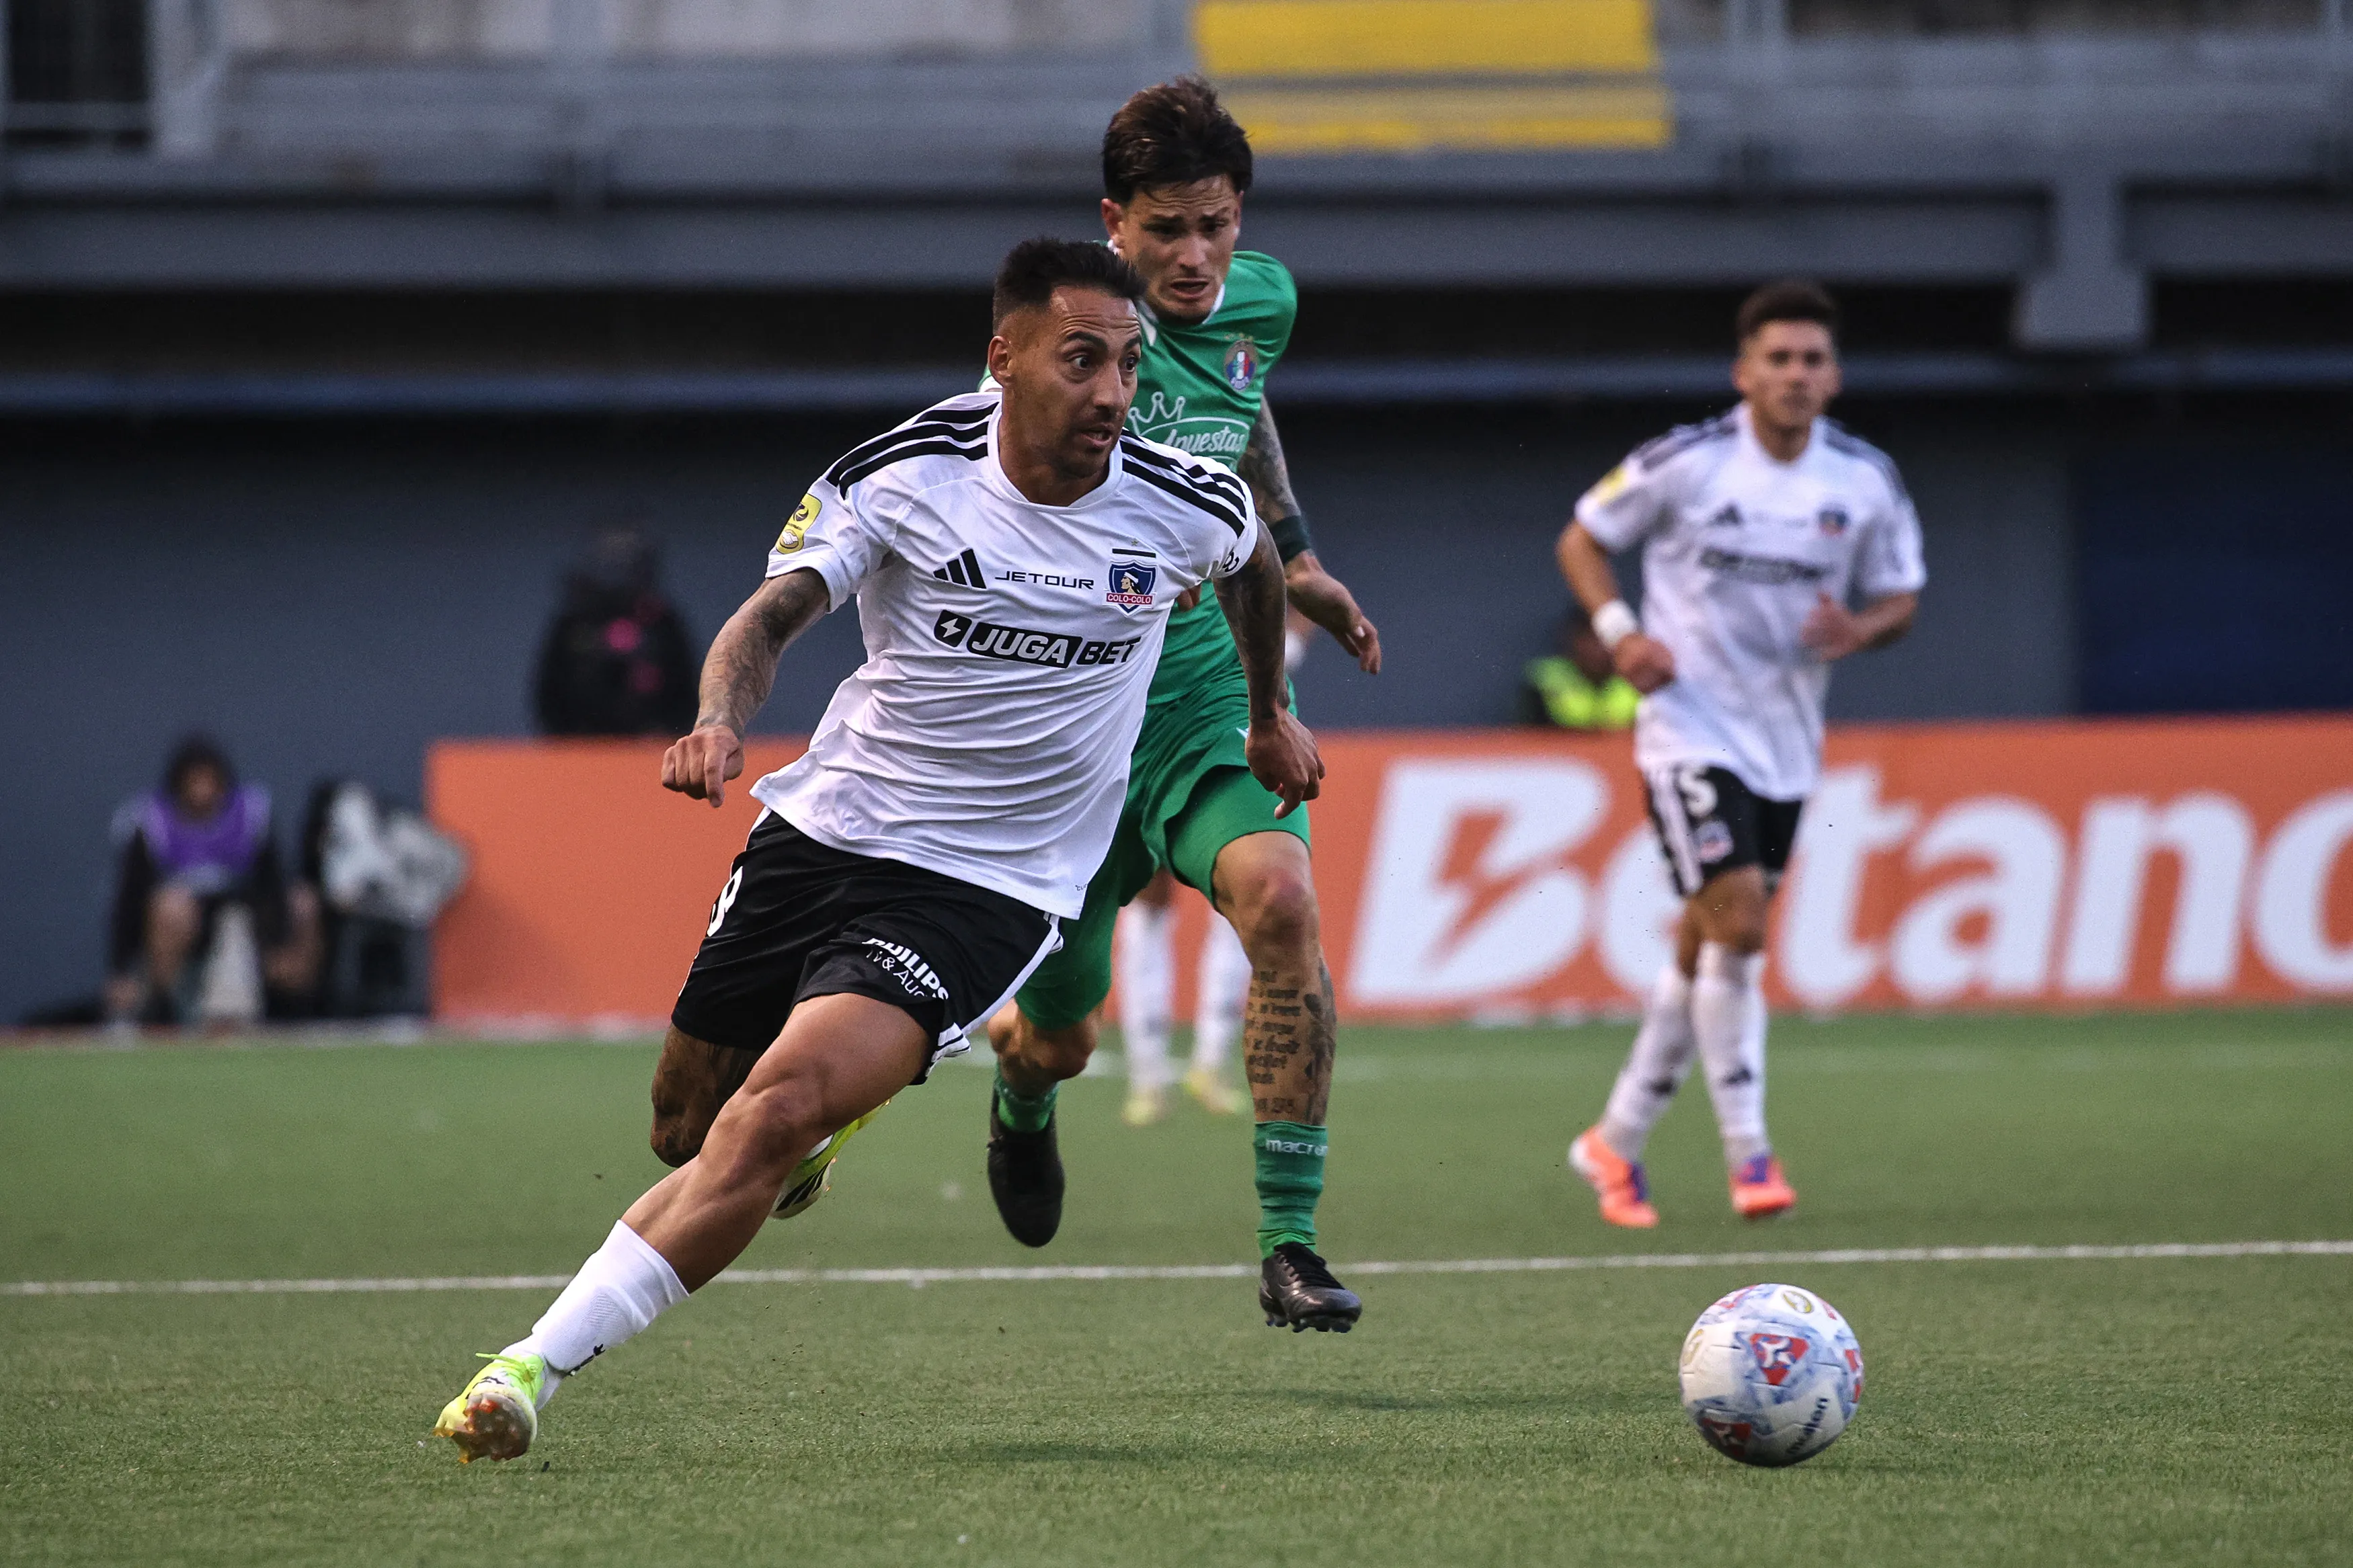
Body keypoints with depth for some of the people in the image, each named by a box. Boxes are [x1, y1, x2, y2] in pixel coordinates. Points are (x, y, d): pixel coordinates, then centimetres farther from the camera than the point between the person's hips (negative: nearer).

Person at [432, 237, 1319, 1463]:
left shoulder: (1182, 506, -6)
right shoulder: (904, 473, -10)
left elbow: (1254, 561, 18)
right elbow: (773, 614, -18)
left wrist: (1269, 716, 31)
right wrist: (722, 719, -39)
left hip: (986, 888, -2)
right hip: (826, 828, 2)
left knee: (782, 1107, -24)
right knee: (687, 1117, 12)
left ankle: (537, 1363, -24)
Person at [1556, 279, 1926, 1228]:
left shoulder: (1867, 482, -1)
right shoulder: (1685, 464, -11)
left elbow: (1901, 599, 8)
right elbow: (1582, 540, 2)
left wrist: (1860, 632, -15)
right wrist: (1619, 629, -15)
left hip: (1784, 744, 5)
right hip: (1691, 730, -5)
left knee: (1708, 949, 10)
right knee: (1737, 923, -18)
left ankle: (1618, 1140, 25)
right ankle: (1747, 1150, -10)